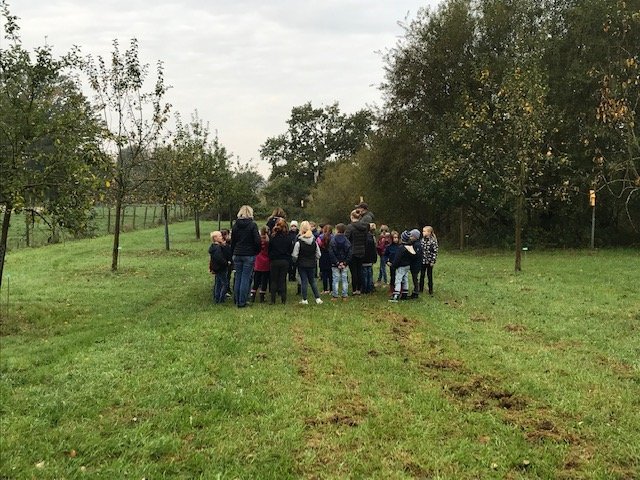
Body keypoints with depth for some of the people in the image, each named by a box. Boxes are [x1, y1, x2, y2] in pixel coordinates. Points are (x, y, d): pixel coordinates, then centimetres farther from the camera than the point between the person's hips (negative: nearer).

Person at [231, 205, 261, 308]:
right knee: (246, 278, -1)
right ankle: (242, 302, -1)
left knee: (238, 277, 12)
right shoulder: (252, 225, -9)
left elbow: (232, 242, 11)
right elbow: (257, 241, -12)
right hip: (249, 255, -4)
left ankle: (237, 300, 17)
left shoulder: (235, 225, 6)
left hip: (237, 255, 5)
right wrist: (257, 251, 4)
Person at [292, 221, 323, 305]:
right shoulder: (314, 241, -3)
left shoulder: (299, 242, -16)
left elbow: (294, 255, -13)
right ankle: (318, 298, 12)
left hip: (302, 265, -4)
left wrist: (295, 261, 6)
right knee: (312, 281, 15)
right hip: (312, 265, 4)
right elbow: (318, 254, 3)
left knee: (304, 281, 4)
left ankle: (304, 300, 8)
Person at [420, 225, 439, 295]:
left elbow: (435, 252, -13)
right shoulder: (422, 240, 3)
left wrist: (433, 261, -15)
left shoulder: (433, 241, -14)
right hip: (422, 261, 5)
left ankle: (430, 290, 17)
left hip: (429, 261, -5)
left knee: (429, 276, 6)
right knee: (422, 275, 12)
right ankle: (421, 289, 22)